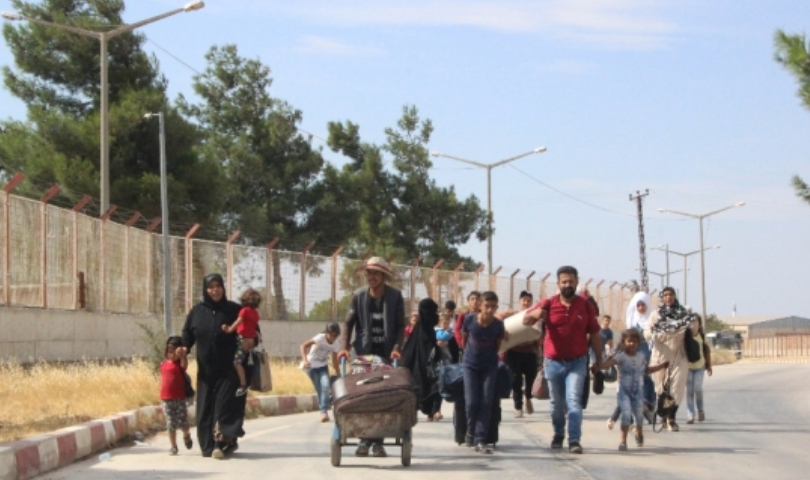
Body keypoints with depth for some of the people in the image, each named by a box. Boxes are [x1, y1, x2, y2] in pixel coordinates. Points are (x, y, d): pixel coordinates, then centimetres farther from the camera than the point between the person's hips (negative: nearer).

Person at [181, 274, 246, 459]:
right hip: (206, 370, 3)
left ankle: (221, 443, -14)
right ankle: (209, 445, 7)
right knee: (206, 407, 2)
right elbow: (187, 334, 10)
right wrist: (185, 348, -10)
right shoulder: (197, 311, 4)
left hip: (229, 369, -3)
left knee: (225, 404, -10)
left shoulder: (234, 310, -1)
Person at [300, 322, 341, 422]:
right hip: (312, 366, -3)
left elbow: (335, 360, 3)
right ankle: (323, 412, 8)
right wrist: (305, 360, -43)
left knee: (325, 386, -19)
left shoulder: (336, 344, -9)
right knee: (319, 389, -4)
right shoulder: (320, 338, -25)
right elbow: (304, 345, -31)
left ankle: (324, 412, -16)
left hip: (323, 366, 3)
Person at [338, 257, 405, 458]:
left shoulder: (395, 296, -3)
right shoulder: (359, 296, 0)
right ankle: (365, 439, 4)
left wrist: (396, 348, -16)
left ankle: (378, 441, 4)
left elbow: (400, 326, -3)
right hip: (364, 353, 1)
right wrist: (345, 347, -10)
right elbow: (349, 323, 2)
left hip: (387, 354, -1)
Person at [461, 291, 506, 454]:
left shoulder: (498, 325, -15)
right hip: (471, 365, 0)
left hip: (489, 367, 0)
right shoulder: (470, 320, -16)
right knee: (472, 402, -7)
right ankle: (470, 432, 20)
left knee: (486, 403, -6)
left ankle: (480, 441, -5)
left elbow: (497, 346, 3)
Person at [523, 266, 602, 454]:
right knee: (557, 403, 13)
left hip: (577, 362, -1)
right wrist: (534, 314, -33)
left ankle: (574, 441, -17)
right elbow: (525, 321, -9)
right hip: (553, 362, 1)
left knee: (574, 401, -13)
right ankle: (558, 435, 33)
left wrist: (599, 359, 4)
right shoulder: (548, 304, -3)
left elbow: (594, 334, 5)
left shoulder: (586, 306, 0)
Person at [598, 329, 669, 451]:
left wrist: (662, 366, 20)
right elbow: (610, 363, -28)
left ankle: (639, 434, 40)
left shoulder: (641, 358, 6)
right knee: (626, 414, -17)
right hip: (624, 390, -4)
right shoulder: (621, 357, -10)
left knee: (639, 414, 11)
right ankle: (623, 440, -13)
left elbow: (647, 370, 22)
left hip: (638, 390, 4)